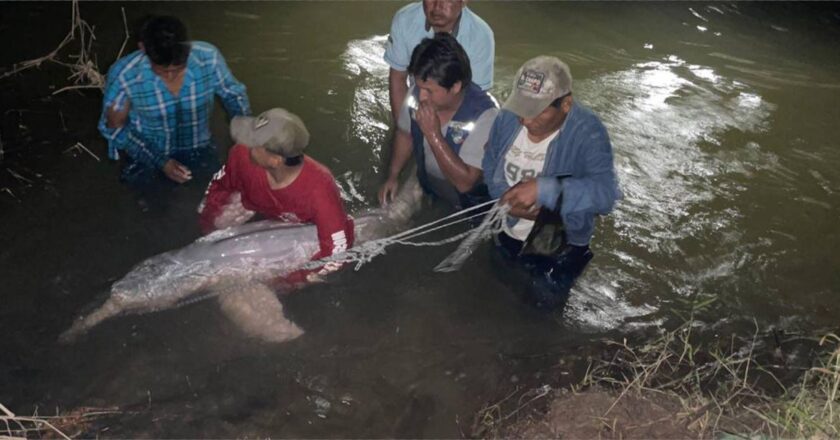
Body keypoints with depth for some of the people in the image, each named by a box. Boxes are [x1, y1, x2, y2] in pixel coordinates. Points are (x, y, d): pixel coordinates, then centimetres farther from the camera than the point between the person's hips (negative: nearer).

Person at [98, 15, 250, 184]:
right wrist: (161, 162, -20)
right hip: (149, 157, -2)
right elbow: (114, 127, -12)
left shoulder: (209, 58, -23)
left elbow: (233, 95, -3)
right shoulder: (123, 75, -27)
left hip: (200, 154, 2)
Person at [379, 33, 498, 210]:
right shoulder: (419, 93, -13)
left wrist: (433, 134, -30)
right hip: (427, 195, 4)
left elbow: (465, 183, -28)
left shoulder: (484, 115, -28)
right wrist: (393, 176, -3)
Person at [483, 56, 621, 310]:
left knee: (542, 303, 7)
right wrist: (510, 198, -24)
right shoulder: (508, 117, -14)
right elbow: (490, 168, -4)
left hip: (557, 246, -5)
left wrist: (543, 189, -48)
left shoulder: (587, 132, -28)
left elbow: (605, 193, -39)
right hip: (506, 234, 5)